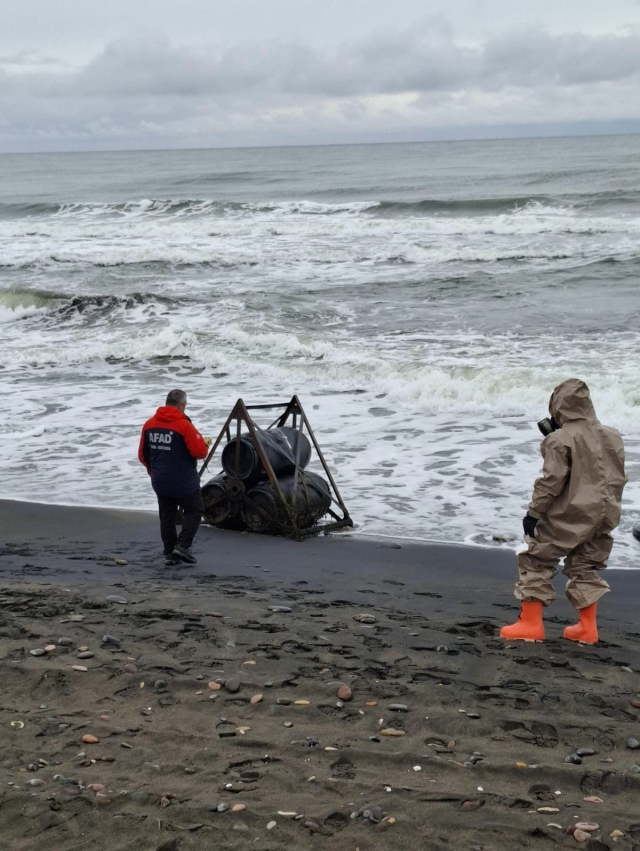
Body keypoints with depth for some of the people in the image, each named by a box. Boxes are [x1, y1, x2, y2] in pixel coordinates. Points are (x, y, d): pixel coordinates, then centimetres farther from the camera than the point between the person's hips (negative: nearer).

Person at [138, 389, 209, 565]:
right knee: (194, 511, 9)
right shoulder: (184, 425, -16)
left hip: (160, 482, 6)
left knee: (166, 516, 13)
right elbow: (200, 451, -19)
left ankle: (169, 554, 13)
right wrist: (204, 445, 4)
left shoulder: (149, 424, 3)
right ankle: (182, 546, -3)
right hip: (184, 481, -6)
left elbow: (142, 454, 11)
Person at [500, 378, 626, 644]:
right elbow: (617, 478, 14)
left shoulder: (560, 439, -14)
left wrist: (533, 512, -11)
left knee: (537, 561, 5)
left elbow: (552, 481, -17)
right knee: (586, 567, 18)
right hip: (603, 516, 7)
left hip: (567, 516, -7)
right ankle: (587, 627, 17)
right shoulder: (612, 436, 7)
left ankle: (530, 624, 4)